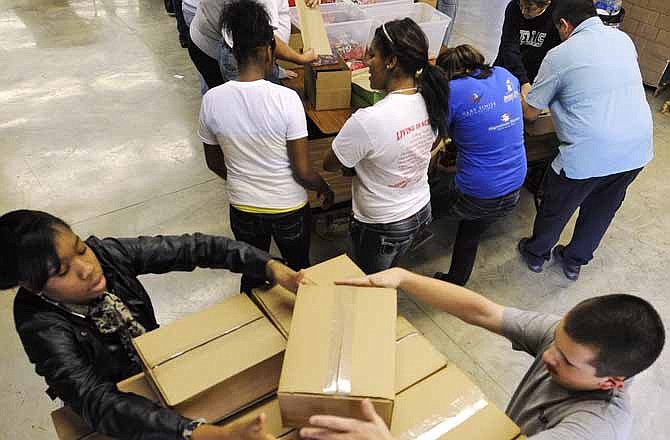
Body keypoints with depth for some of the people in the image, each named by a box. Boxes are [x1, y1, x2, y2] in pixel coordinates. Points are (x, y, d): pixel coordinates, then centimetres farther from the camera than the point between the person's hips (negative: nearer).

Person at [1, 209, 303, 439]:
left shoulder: (103, 254, -20)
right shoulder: (43, 327, -30)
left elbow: (193, 248, -18)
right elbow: (98, 403, -40)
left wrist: (269, 266, -31)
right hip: (119, 415, -3)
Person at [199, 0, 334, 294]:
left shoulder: (212, 99, -13)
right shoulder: (286, 98, -23)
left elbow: (214, 163, 1)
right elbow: (303, 172, -19)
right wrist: (324, 188, 2)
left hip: (242, 208, 3)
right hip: (289, 209, -2)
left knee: (252, 273, 26)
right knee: (299, 270, 25)